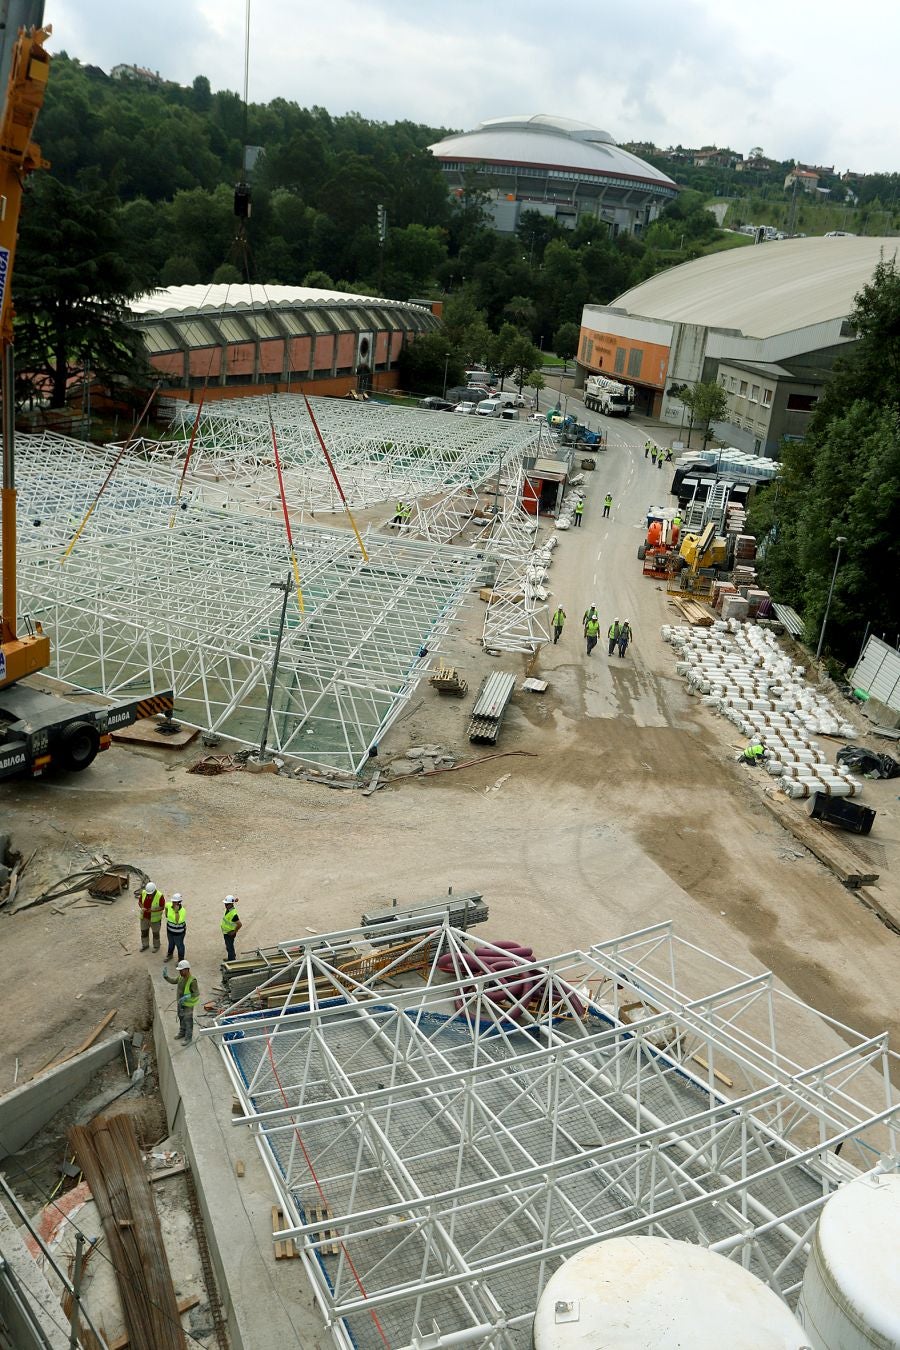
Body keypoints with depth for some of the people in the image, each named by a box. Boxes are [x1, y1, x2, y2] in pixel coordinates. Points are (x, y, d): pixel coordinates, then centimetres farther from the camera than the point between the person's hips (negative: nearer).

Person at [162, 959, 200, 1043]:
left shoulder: (192, 980, -31)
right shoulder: (181, 977, -9)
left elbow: (197, 993, -27)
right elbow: (173, 981, 9)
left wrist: (187, 997, -40)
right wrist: (166, 976, -7)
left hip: (188, 1004, -7)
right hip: (180, 1002, 7)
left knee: (188, 1021, 10)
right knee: (181, 1018, 26)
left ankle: (188, 1038, 28)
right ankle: (182, 1032, 48)